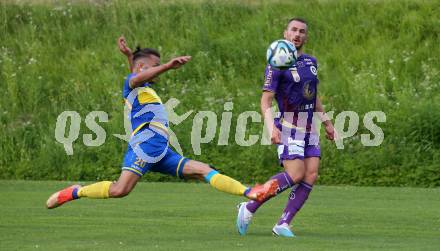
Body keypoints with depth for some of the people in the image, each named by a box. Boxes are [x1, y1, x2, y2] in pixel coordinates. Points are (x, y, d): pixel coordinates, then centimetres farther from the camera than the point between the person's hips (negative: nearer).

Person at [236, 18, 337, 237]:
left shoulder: (311, 62, 13)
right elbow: (265, 101, -13)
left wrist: (327, 123, 25)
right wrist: (271, 128, -27)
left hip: (309, 128, 7)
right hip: (289, 127, -7)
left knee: (311, 176, -7)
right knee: (296, 175, -19)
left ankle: (283, 224, -5)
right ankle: (249, 208, -7)